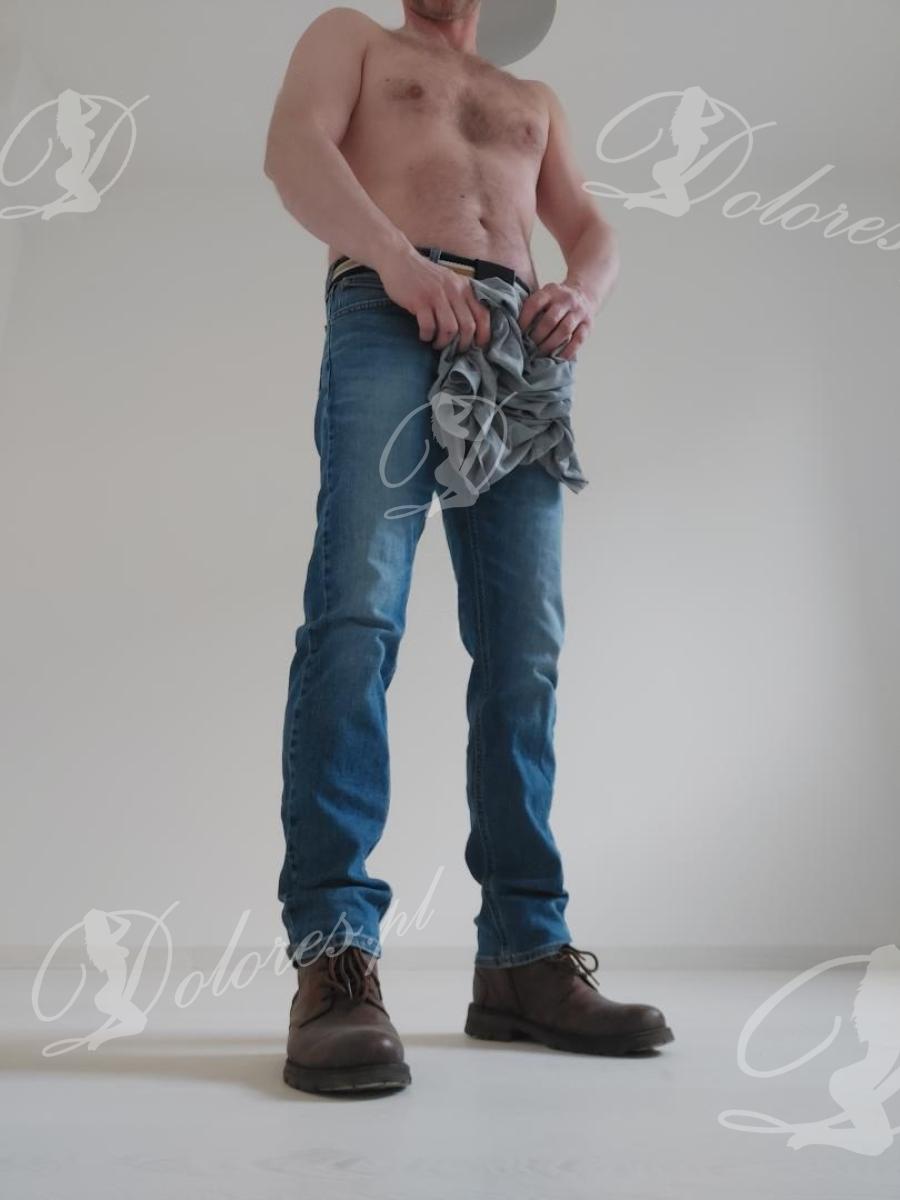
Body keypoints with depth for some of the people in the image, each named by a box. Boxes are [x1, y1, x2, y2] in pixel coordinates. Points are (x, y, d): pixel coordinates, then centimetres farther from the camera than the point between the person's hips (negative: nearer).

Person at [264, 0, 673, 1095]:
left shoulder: (535, 100, 38)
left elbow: (588, 226, 24)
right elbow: (293, 151, 7)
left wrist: (584, 293, -2)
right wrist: (397, 259, -13)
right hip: (387, 313, -3)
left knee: (525, 651, -8)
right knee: (357, 613, -23)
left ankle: (523, 956, -4)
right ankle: (333, 953, -21)